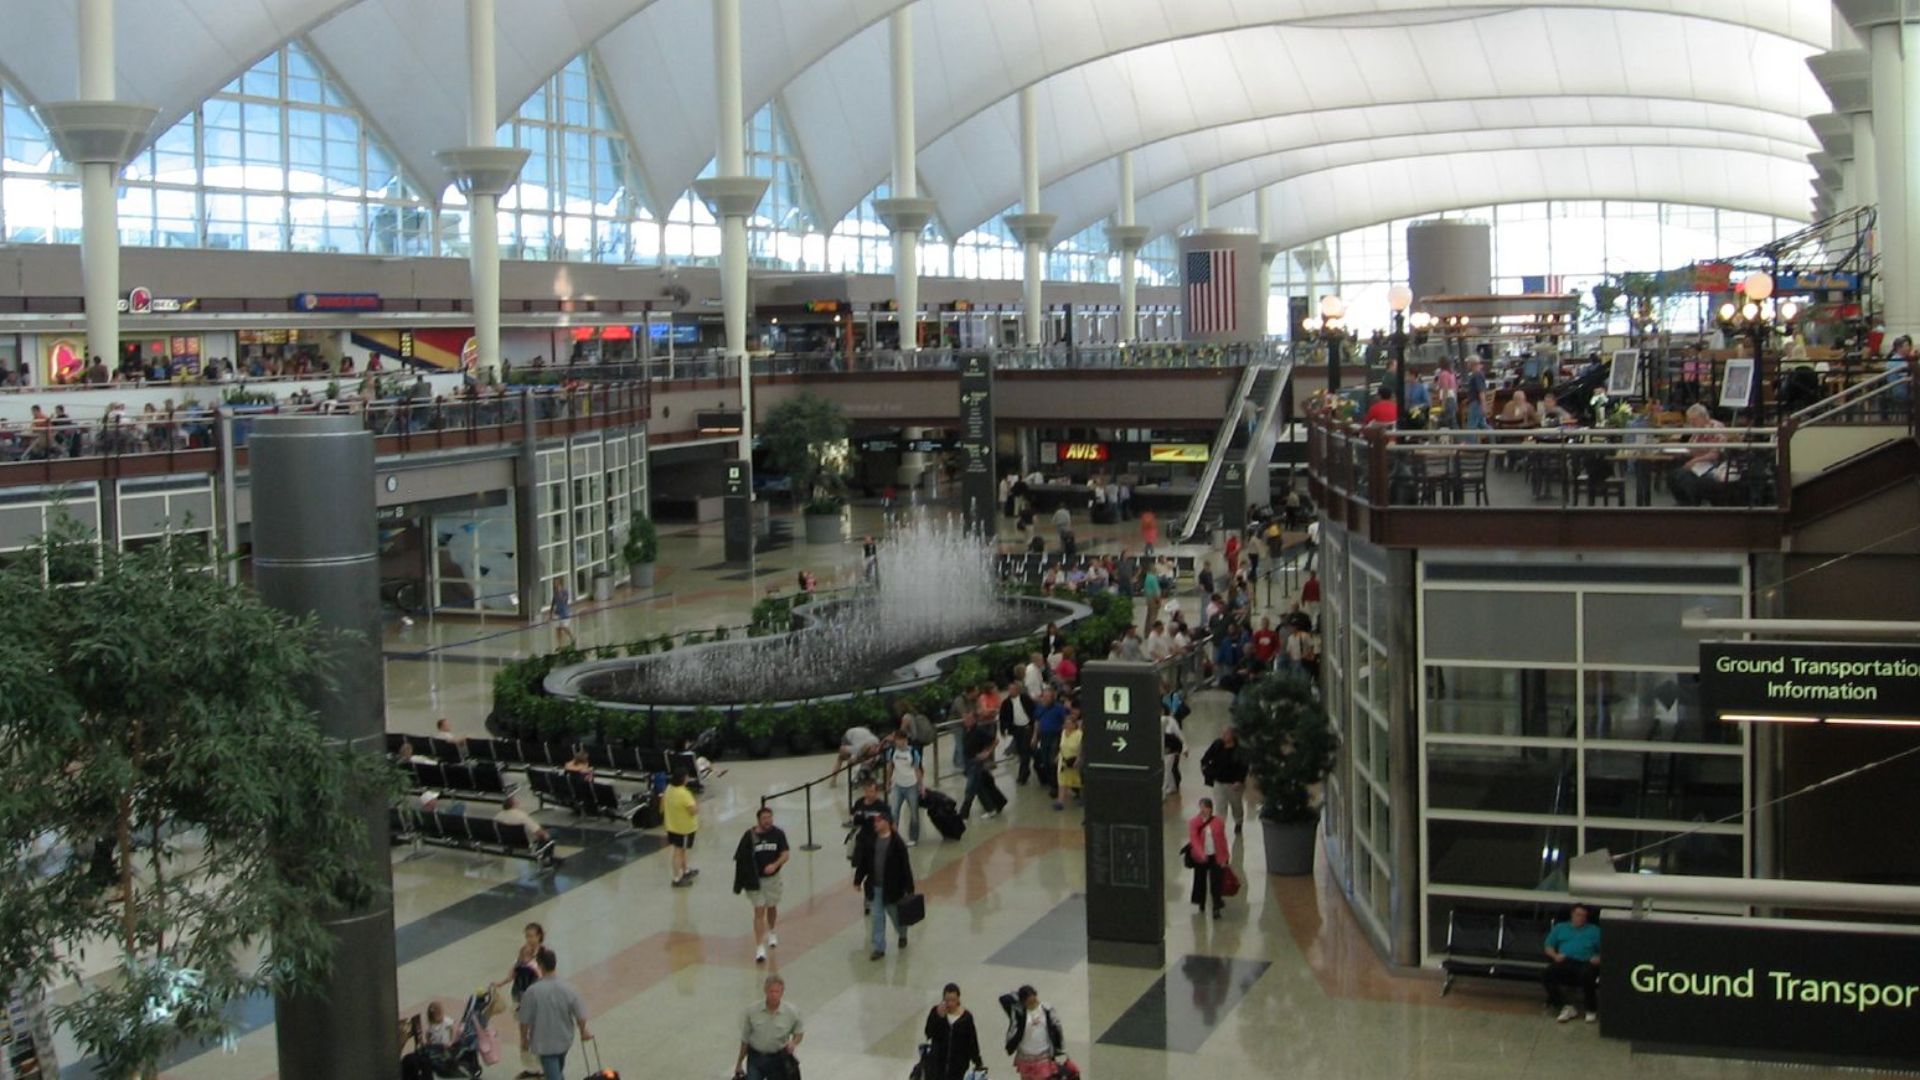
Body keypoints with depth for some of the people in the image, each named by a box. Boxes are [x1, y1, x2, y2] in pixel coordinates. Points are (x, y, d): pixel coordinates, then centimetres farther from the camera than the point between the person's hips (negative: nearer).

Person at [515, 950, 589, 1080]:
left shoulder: (532, 991, -22)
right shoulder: (567, 989, -14)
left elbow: (525, 1019, -14)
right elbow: (581, 1016, -9)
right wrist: (583, 1031, 11)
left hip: (545, 1043, -4)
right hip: (564, 1040, 4)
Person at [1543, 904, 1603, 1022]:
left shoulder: (1594, 930, 28)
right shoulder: (1560, 927, 30)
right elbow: (1549, 947, 21)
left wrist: (1599, 958, -9)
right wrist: (1555, 955, -2)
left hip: (1586, 963, -1)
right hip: (1565, 962, 1)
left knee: (1587, 975, -39)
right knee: (1548, 974, -32)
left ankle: (1591, 1010, -17)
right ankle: (1565, 1007, -23)